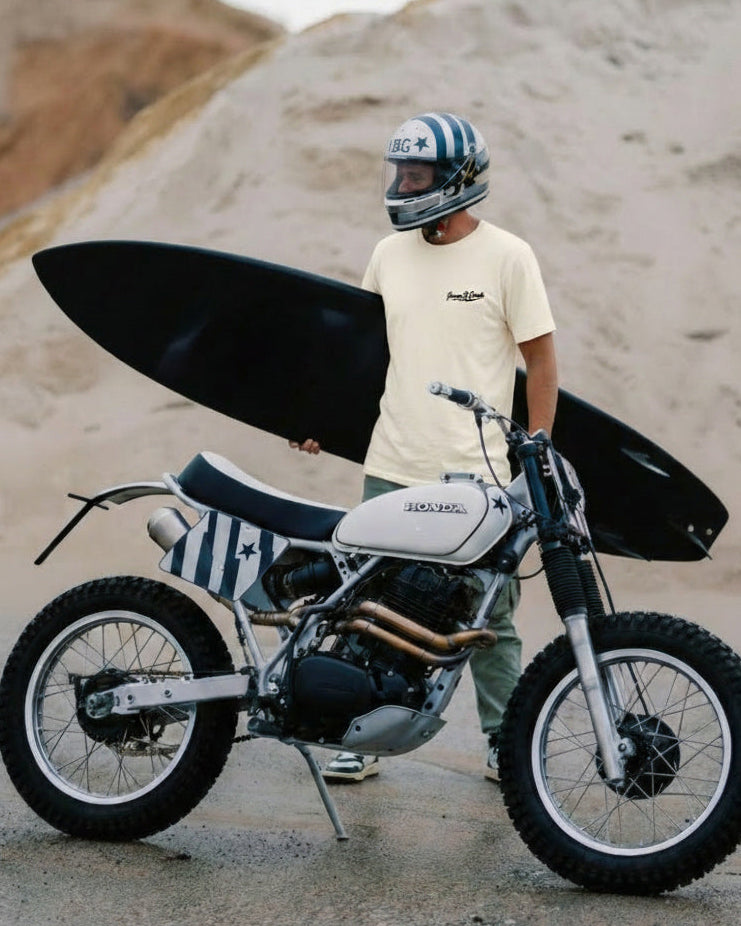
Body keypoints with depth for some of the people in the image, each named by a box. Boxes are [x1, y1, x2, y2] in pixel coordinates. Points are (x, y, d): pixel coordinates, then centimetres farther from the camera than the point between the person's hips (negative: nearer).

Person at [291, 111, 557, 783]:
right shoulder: (390, 254, 9)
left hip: (478, 475, -4)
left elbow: (541, 358, -3)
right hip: (392, 469, 4)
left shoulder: (506, 256, -5)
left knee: (490, 616, 5)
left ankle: (505, 743, 19)